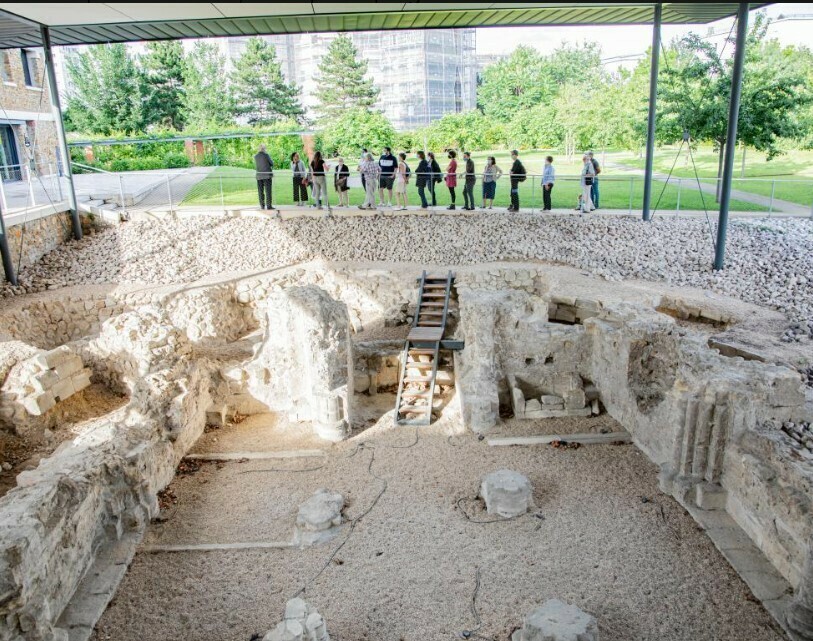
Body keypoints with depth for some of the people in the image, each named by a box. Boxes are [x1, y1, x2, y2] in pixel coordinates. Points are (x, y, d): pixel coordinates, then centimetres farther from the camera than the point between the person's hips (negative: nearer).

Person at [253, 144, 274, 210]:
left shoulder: (255, 156, 5)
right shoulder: (266, 155, -8)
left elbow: (256, 165, 15)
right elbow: (272, 163, 0)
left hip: (258, 175, 4)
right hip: (267, 175, -4)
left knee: (260, 191, 7)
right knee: (268, 191, -3)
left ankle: (262, 205, 7)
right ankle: (269, 205, -7)